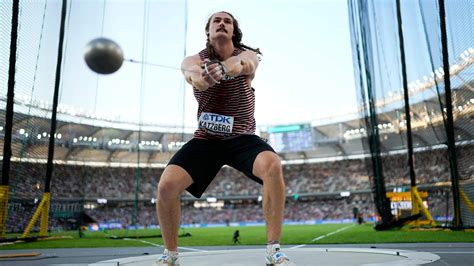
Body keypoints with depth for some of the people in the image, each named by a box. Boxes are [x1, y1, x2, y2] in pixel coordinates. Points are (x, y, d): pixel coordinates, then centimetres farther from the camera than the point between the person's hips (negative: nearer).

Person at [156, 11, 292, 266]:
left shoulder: (248, 55, -7)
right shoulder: (194, 59, -5)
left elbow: (243, 62, -34)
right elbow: (190, 69, -32)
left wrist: (226, 66, -60)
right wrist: (196, 75, -58)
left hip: (242, 138, -1)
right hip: (205, 139, 1)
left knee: (273, 166, -32)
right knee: (166, 185, -19)